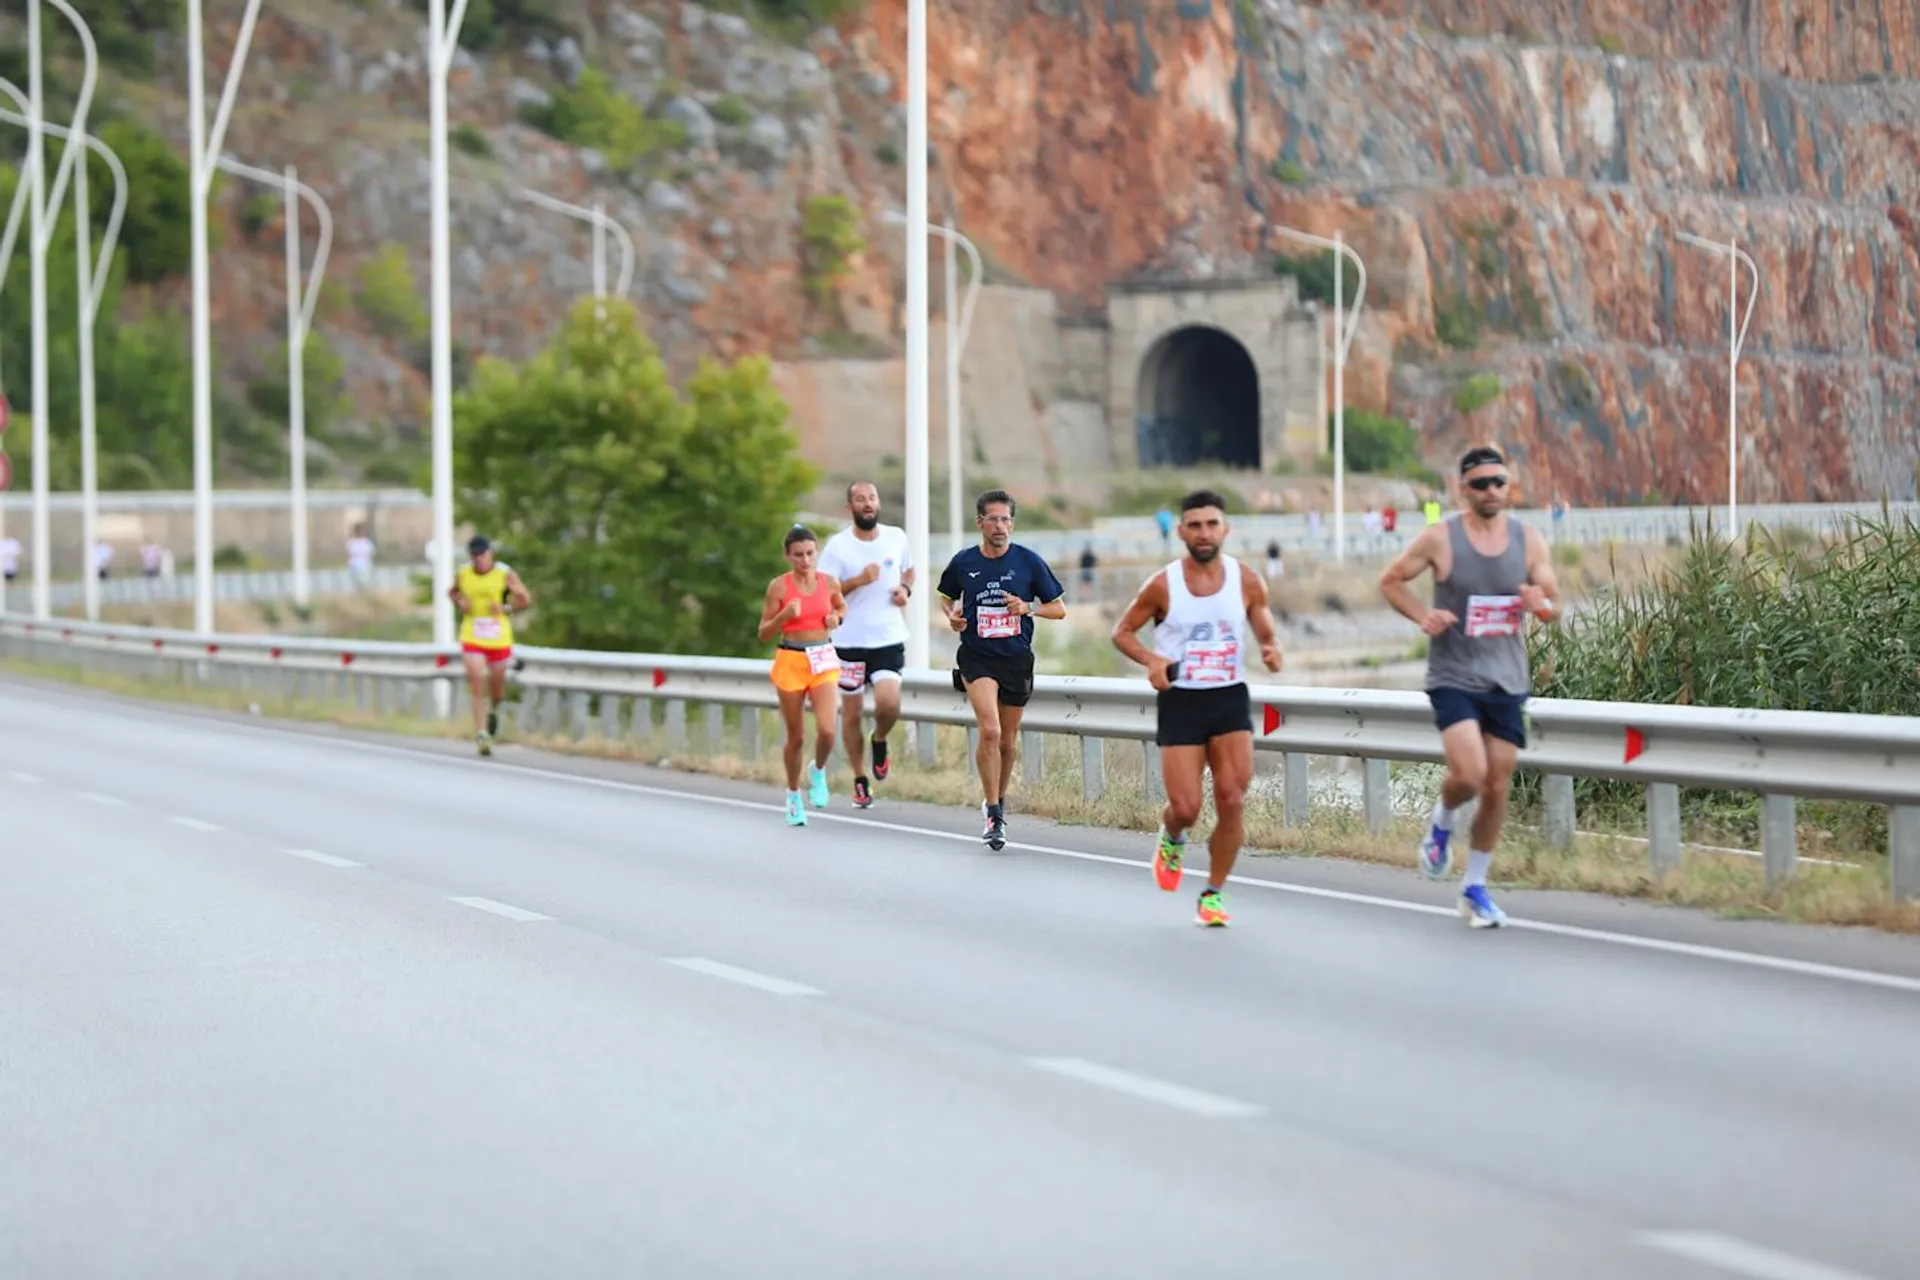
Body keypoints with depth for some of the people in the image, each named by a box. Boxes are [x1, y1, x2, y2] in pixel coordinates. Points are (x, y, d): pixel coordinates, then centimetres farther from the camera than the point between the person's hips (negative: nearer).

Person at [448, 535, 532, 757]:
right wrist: (460, 603, -3)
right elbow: (452, 593, 19)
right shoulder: (463, 574, -1)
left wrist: (506, 608, -16)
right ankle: (481, 734, -11)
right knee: (476, 684, -12)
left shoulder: (505, 574, -7)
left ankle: (493, 710, 49)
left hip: (499, 639, 0)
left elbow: (526, 600, 0)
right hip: (472, 638, 0)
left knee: (497, 685, 13)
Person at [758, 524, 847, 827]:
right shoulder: (779, 586, -6)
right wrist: (785, 615, -20)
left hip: (824, 661, 1)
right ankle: (793, 796, 28)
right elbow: (764, 634, -3)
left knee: (827, 731, -16)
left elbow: (843, 608, 22)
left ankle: (818, 771, 17)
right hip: (791, 661, -1)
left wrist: (836, 618, -1)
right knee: (795, 737, 6)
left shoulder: (829, 583, 1)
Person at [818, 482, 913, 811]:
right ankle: (860, 782, 21)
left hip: (889, 639, 1)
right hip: (850, 640, -1)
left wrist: (905, 589, 1)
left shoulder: (897, 537, 4)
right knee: (851, 713, 5)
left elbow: (909, 570, 23)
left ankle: (880, 741, 16)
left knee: (888, 703, -19)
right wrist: (858, 580, -22)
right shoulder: (838, 545, -6)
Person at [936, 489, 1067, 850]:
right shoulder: (963, 562, 0)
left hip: (1016, 658, 1)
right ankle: (993, 816, -13)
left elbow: (1059, 609, 4)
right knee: (989, 731, -20)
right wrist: (952, 615, -3)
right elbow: (947, 597, 19)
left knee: (1008, 740, 11)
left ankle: (997, 799, 38)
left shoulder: (1028, 561, -3)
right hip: (976, 657, -1)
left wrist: (1028, 607, -14)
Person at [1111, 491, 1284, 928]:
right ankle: (1171, 837, 32)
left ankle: (1214, 893, 7)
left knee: (1232, 801, -10)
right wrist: (1150, 659, -14)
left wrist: (1271, 651, -15)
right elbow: (1122, 632, 5)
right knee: (1186, 807, -7)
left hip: (1230, 699, 1)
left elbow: (1266, 634, 10)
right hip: (1180, 701, -1)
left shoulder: (1247, 581, -2)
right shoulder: (1163, 585, -6)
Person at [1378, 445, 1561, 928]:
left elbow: (1554, 605, 7)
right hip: (1454, 678, -4)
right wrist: (1422, 615, -13)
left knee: (1497, 788, 5)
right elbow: (1391, 580, 4)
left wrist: (1541, 605, -17)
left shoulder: (1528, 540, 2)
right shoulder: (1440, 539, -7)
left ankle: (1475, 888, 20)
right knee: (1469, 774, -21)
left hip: (1507, 682, 4)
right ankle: (1441, 823, 14)